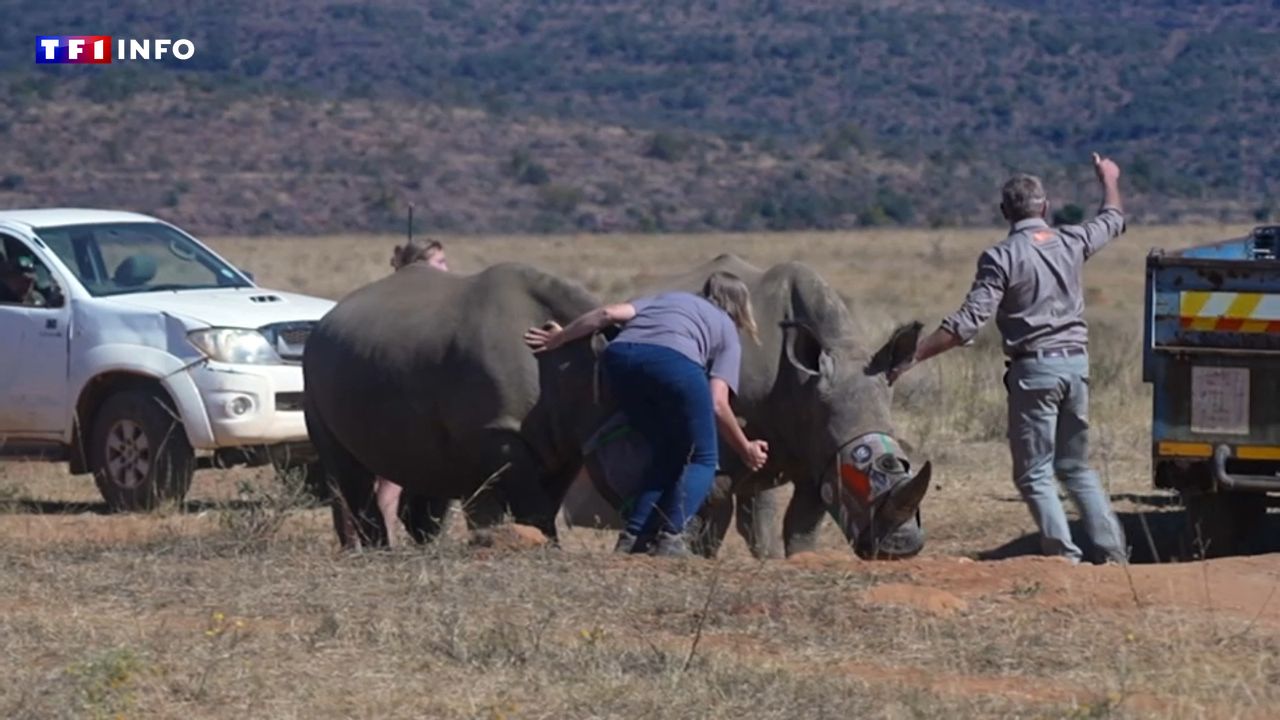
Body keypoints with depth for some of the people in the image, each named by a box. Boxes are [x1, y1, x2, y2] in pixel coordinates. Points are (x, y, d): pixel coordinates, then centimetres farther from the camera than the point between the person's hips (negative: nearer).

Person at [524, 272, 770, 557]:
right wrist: (745, 449, 27)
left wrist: (557, 338, 31)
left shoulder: (666, 299, 39)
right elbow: (717, 404, 15)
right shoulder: (727, 331, 29)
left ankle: (633, 538, 10)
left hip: (620, 354, 4)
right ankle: (670, 536, -6)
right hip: (674, 360, -4)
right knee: (702, 458, 13)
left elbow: (609, 314, 21)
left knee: (668, 453, 21)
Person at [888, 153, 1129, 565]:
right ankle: (1113, 550, 11)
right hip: (1076, 361, 5)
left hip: (1034, 368, -5)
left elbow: (968, 322, -17)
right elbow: (1113, 221, 28)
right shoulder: (1070, 243, 5)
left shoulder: (1001, 258, -10)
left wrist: (913, 357, -15)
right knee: (1076, 466, 18)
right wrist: (1108, 180, 47)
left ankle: (1065, 557, -9)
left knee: (1035, 473, 1)